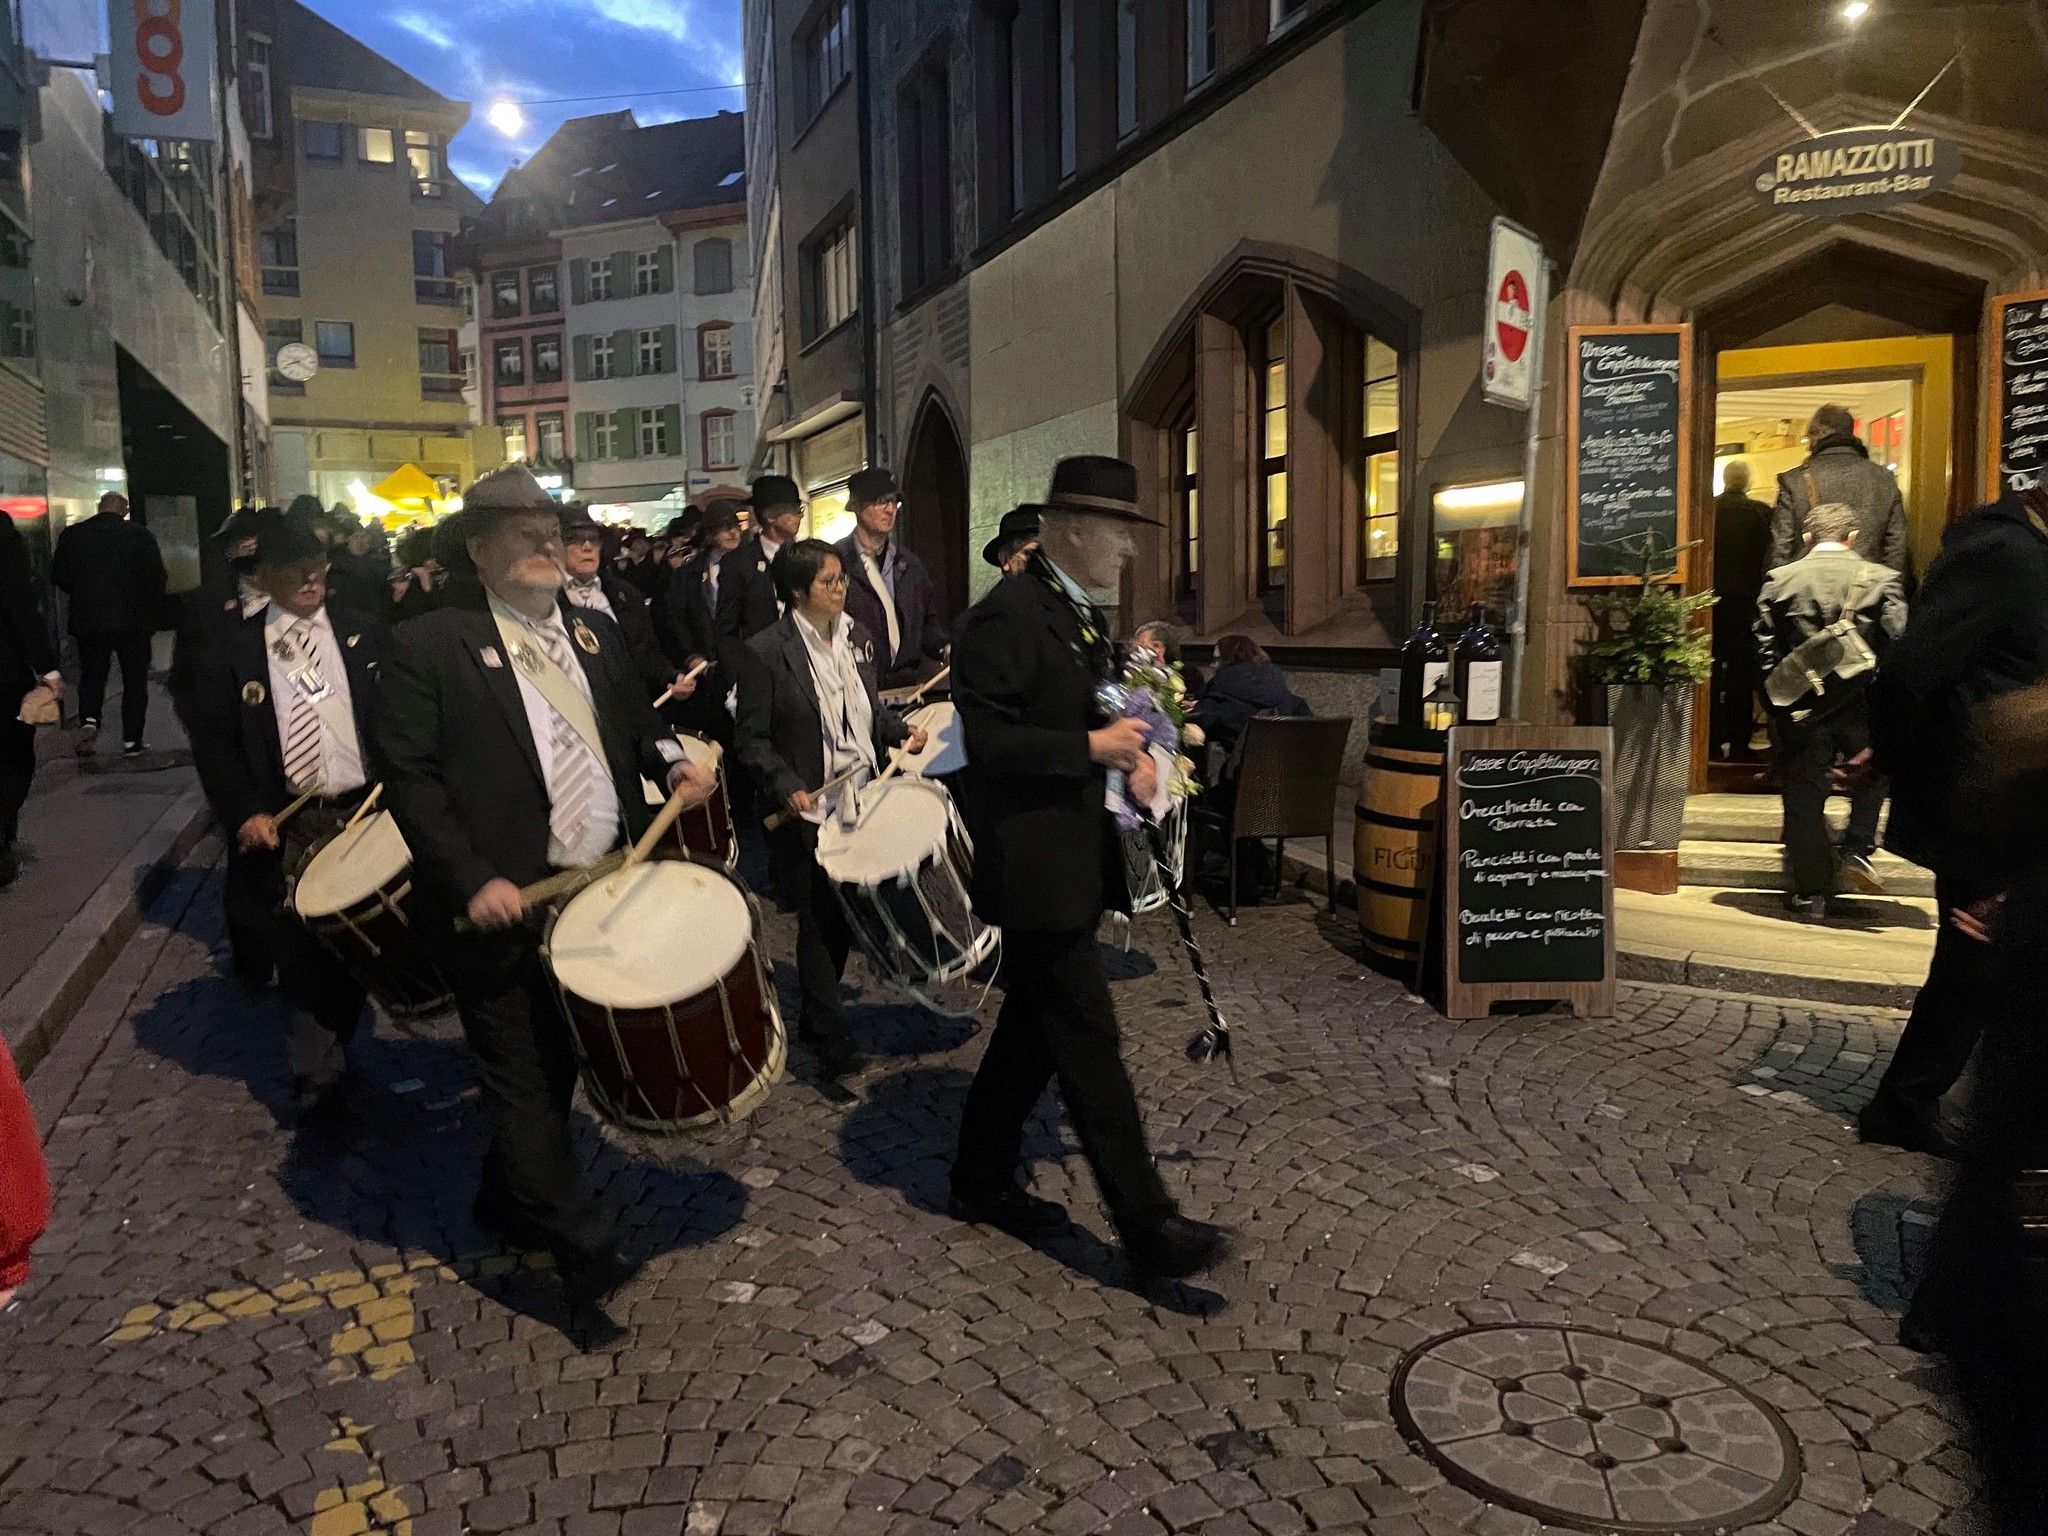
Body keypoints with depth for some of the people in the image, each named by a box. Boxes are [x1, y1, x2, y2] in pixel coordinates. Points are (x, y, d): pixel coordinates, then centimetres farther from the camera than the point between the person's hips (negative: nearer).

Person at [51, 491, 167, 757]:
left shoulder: (71, 535, 1)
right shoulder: (140, 536, -7)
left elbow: (58, 576, 5)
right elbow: (156, 580, -7)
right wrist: (152, 615, 5)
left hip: (88, 621, 2)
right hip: (133, 622, -2)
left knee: (92, 675, 16)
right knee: (134, 680, 7)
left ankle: (89, 720, -7)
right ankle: (132, 741, 7)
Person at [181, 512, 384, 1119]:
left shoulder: (366, 634, 6)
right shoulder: (229, 645, 3)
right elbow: (212, 738, 0)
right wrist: (244, 813, -11)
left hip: (365, 815, 1)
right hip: (283, 829, -1)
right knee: (299, 952, 2)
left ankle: (337, 1041, 32)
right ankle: (316, 1074, 14)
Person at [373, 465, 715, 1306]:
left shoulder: (594, 630, 10)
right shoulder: (429, 646, -8)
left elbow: (635, 721, 21)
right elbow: (406, 772, -12)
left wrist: (672, 761, -2)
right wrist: (472, 881, -20)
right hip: (502, 905, -6)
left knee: (560, 1061, 17)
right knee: (521, 1078, 2)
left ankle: (509, 1203, 38)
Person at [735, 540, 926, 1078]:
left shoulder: (855, 635, 6)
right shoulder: (766, 652, -13)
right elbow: (753, 740, -10)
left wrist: (899, 730, 1)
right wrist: (788, 787, -23)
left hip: (862, 801, 6)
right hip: (809, 811, -6)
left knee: (848, 915, 14)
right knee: (820, 923, 3)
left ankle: (815, 1017, 33)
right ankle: (831, 1038, 15)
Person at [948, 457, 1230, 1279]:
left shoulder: (1084, 617, 14)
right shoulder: (1007, 616, -17)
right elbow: (985, 740, -23)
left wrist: (1130, 751, 6)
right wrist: (1091, 747, -21)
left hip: (1074, 859, 10)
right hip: (1033, 865, -10)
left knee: (1034, 1027, 18)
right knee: (1088, 1041, -4)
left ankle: (981, 1179, 34)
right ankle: (1147, 1225, 5)